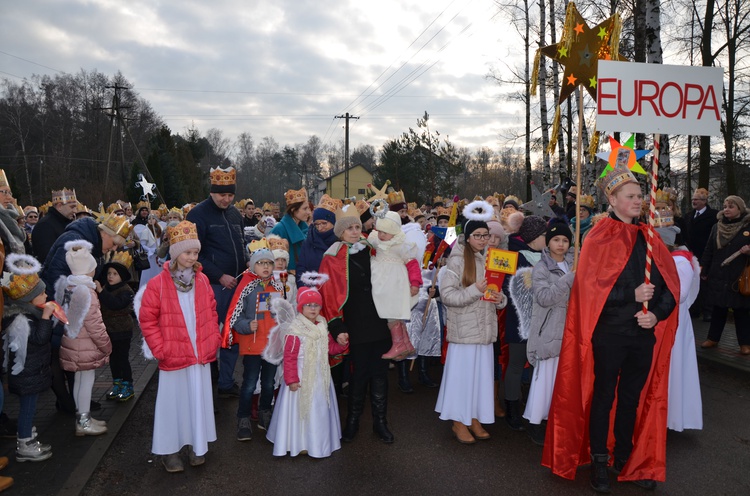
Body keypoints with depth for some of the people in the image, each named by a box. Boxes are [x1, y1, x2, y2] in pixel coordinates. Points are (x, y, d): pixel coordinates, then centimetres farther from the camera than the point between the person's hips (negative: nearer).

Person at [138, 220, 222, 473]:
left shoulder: (202, 280, 2)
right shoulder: (157, 284, -11)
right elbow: (147, 320, -8)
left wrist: (212, 340, 3)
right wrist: (160, 349, -11)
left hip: (201, 355, 4)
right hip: (173, 357, -4)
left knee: (199, 400, 13)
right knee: (173, 403, 8)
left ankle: (197, 446, 30)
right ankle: (169, 450, 23)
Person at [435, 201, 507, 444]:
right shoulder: (458, 260, -7)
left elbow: (499, 293, 18)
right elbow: (447, 294, -14)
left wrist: (500, 298, -4)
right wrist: (475, 290, -21)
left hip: (485, 328, 6)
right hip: (464, 328, -6)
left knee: (482, 373, 10)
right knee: (462, 373, 0)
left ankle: (475, 419, 24)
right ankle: (459, 422, 15)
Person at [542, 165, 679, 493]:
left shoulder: (649, 238, 9)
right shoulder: (600, 238, -7)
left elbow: (669, 285, 5)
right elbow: (591, 286, -15)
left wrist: (657, 313, -11)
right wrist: (633, 295, -21)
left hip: (645, 333, 5)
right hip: (610, 333, -5)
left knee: (633, 397, 15)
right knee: (603, 395, 7)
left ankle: (625, 459, 31)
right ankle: (598, 462, 22)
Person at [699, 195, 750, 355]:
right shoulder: (716, 227, 7)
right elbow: (708, 250, 9)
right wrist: (704, 270, 8)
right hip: (717, 276, 3)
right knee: (718, 309, 11)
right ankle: (713, 338, 22)